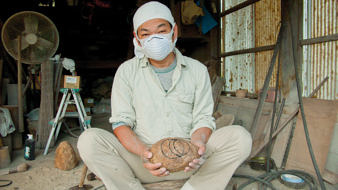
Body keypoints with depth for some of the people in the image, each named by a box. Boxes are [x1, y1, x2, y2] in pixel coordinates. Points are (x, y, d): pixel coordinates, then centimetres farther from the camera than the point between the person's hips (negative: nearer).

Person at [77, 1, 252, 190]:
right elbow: (121, 122, -4)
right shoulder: (127, 71, 3)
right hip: (142, 161, 0)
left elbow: (203, 118, 3)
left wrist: (198, 141, -22)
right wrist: (142, 151, -24)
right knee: (88, 140, -24)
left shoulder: (197, 70, 5)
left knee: (240, 137, -21)